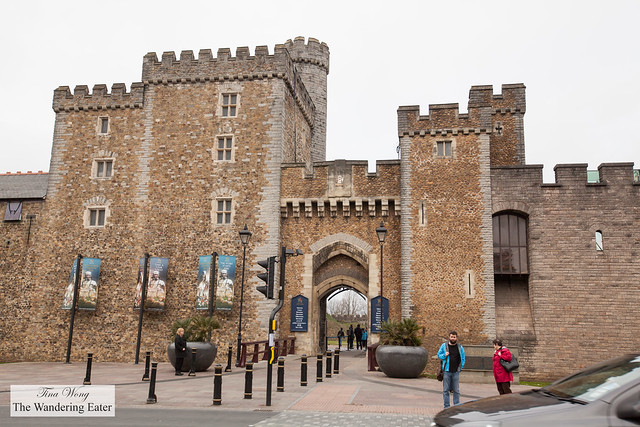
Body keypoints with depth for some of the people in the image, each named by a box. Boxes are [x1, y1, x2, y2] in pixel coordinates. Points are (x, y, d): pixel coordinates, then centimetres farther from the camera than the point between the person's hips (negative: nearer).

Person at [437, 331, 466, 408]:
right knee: (445, 390, 1)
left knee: (456, 390, 5)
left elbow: (462, 359, 12)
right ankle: (446, 406, 9)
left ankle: (457, 406, 15)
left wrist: (460, 368, 2)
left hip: (456, 372, 1)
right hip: (446, 371, -1)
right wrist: (444, 355, -9)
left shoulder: (460, 347, 8)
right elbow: (439, 355, 11)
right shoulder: (444, 346, 4)